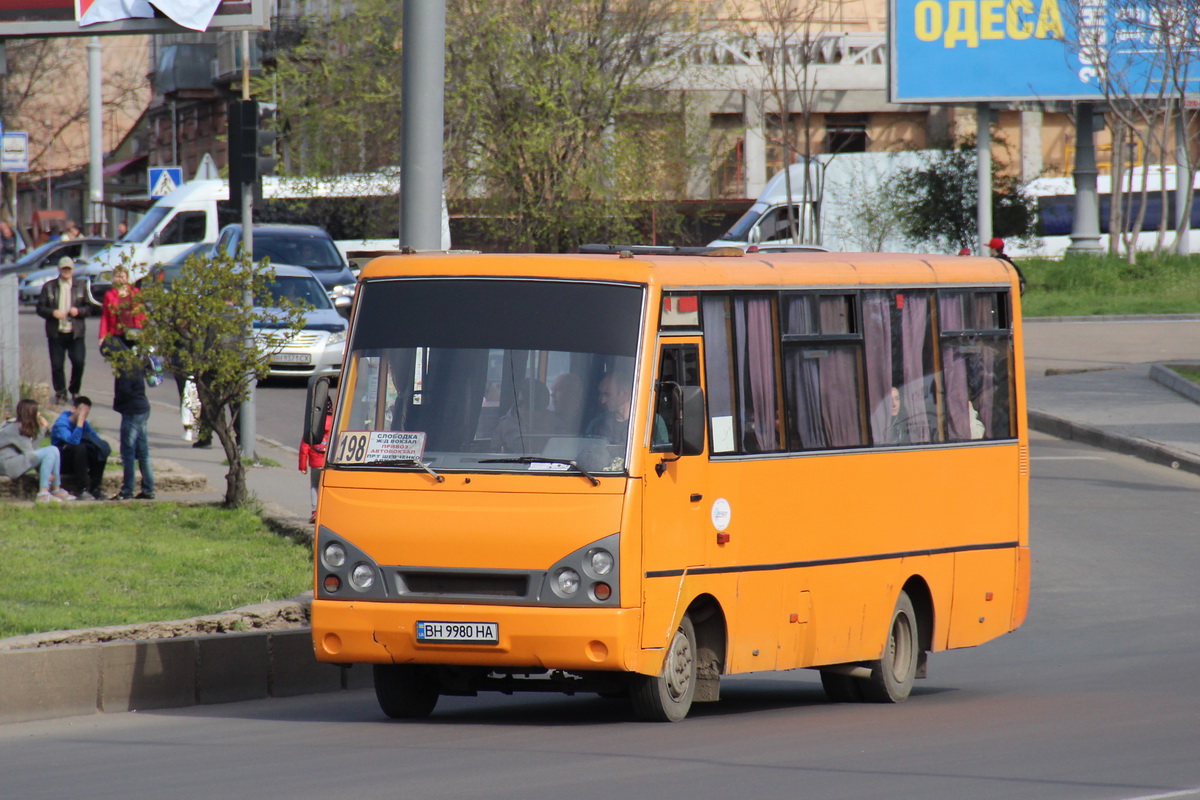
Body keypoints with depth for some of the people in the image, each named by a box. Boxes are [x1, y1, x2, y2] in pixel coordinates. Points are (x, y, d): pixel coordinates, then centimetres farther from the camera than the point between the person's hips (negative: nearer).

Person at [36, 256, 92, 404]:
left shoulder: (81, 286, 9)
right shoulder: (49, 287, 6)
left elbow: (89, 307, 10)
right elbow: (40, 308, 5)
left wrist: (78, 311, -11)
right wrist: (52, 313, -14)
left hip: (75, 332, 0)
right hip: (56, 332, 0)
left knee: (78, 362, -8)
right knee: (57, 365, -1)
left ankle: (74, 390, 15)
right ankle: (60, 393, 13)